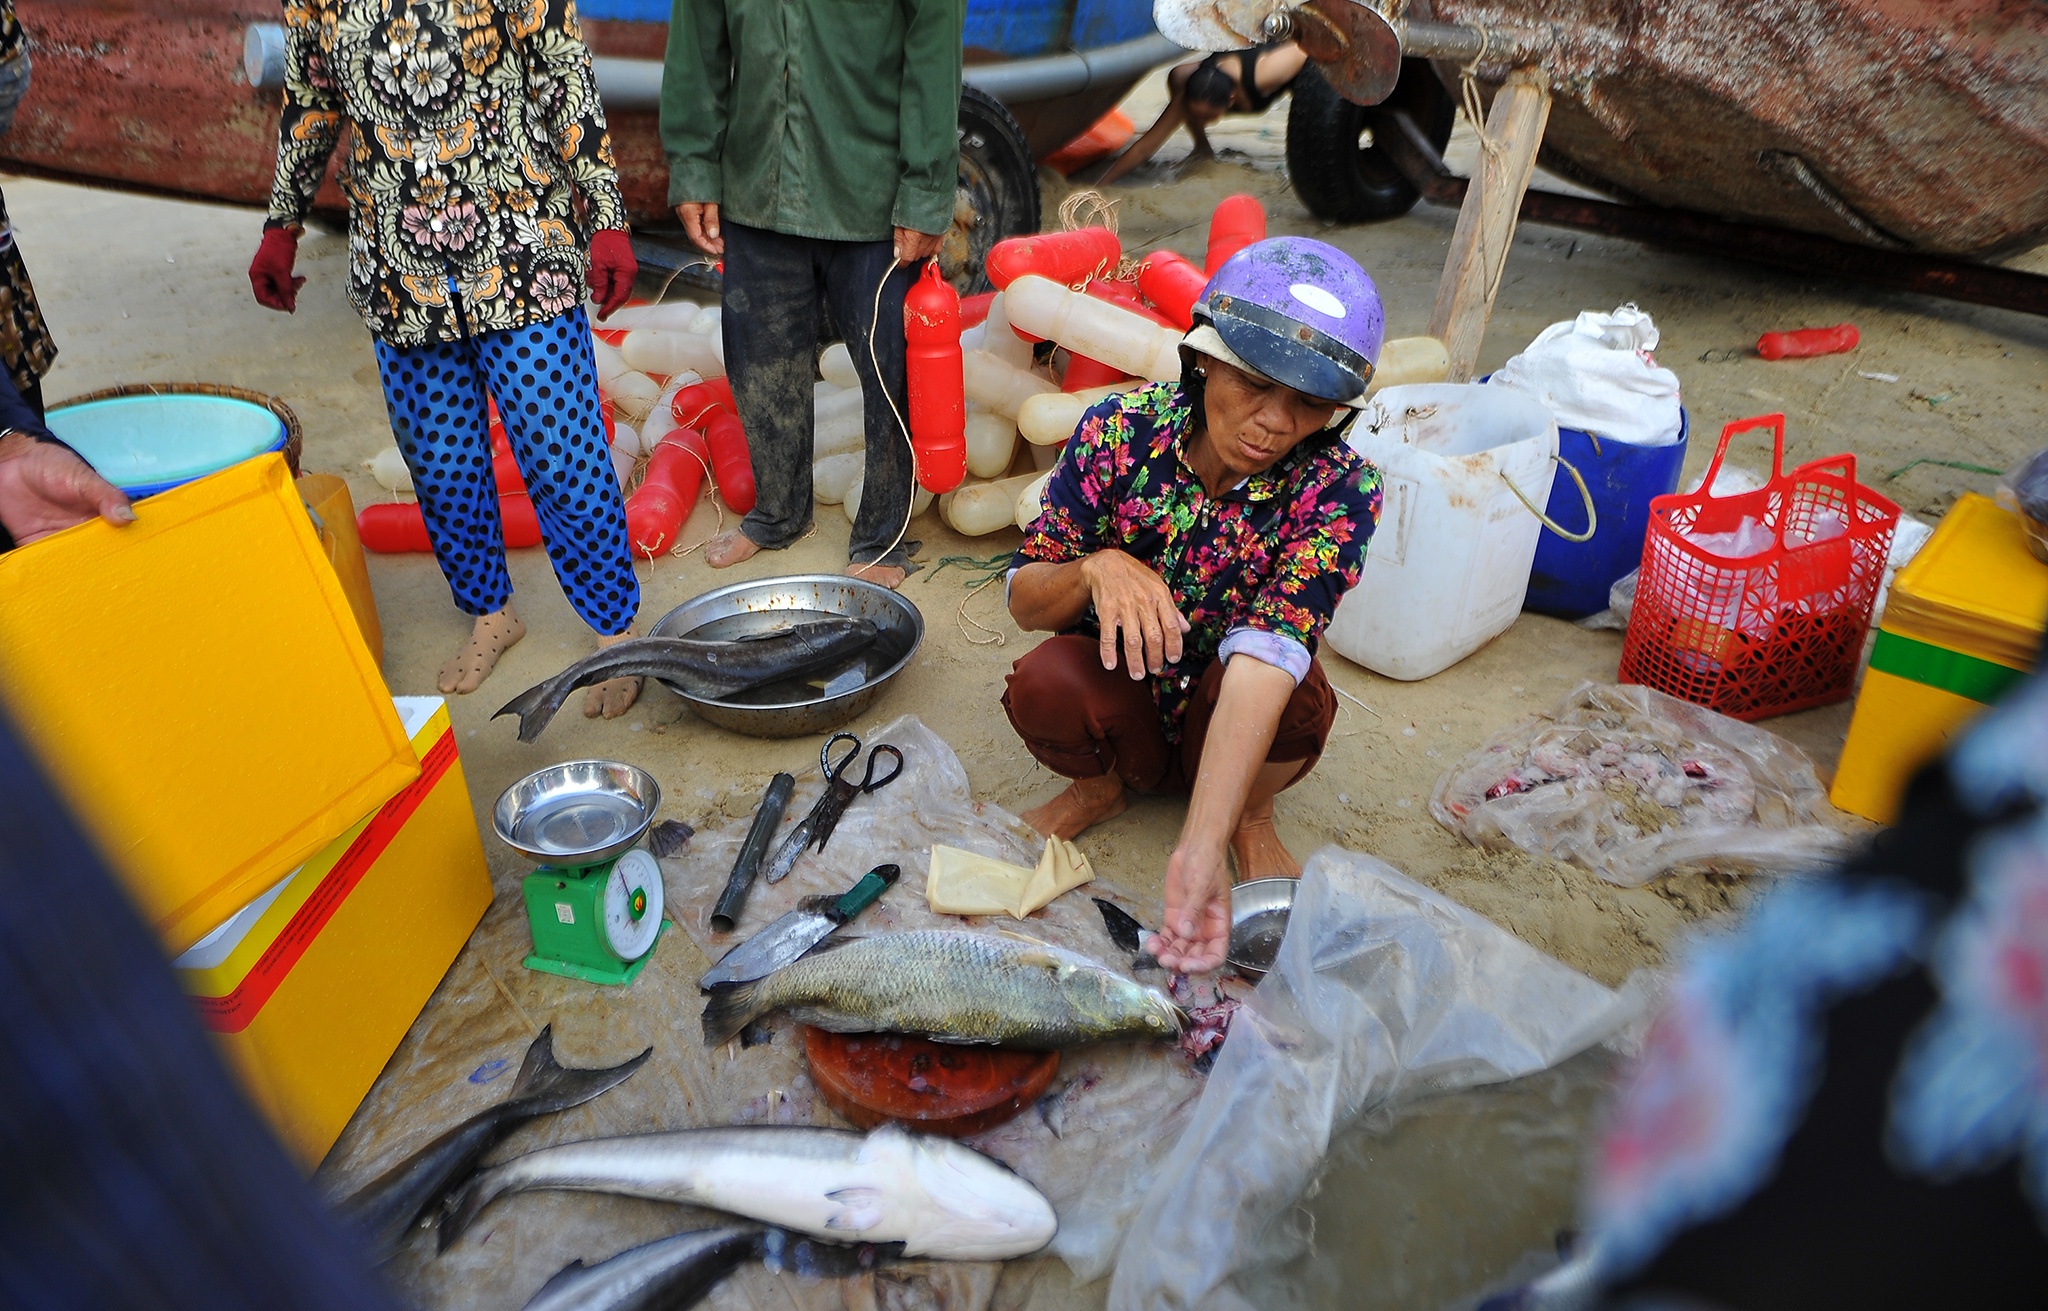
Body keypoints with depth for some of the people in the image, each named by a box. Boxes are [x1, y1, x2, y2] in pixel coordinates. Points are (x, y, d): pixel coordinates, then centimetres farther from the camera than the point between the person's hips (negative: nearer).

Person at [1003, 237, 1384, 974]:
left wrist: (1200, 852, -48)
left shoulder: (1338, 490, -23)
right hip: (1122, 708, 1)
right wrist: (1095, 569, -36)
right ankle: (1101, 783, 5)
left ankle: (1252, 818, 1)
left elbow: (1266, 650, -38)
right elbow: (1023, 601, -12)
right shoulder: (1120, 431, -18)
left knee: (1293, 683, -33)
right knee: (1043, 682, -31)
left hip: (1241, 725, -1)